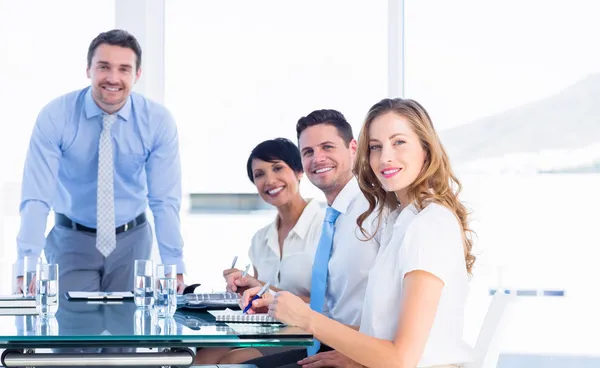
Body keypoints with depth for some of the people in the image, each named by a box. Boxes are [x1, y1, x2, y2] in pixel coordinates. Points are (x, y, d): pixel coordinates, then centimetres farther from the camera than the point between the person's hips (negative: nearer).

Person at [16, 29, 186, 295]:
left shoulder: (158, 121, -12)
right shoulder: (54, 117, -16)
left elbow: (165, 200, -10)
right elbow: (36, 197, -20)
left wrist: (173, 266, -17)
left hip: (132, 240, 1)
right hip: (72, 240, -1)